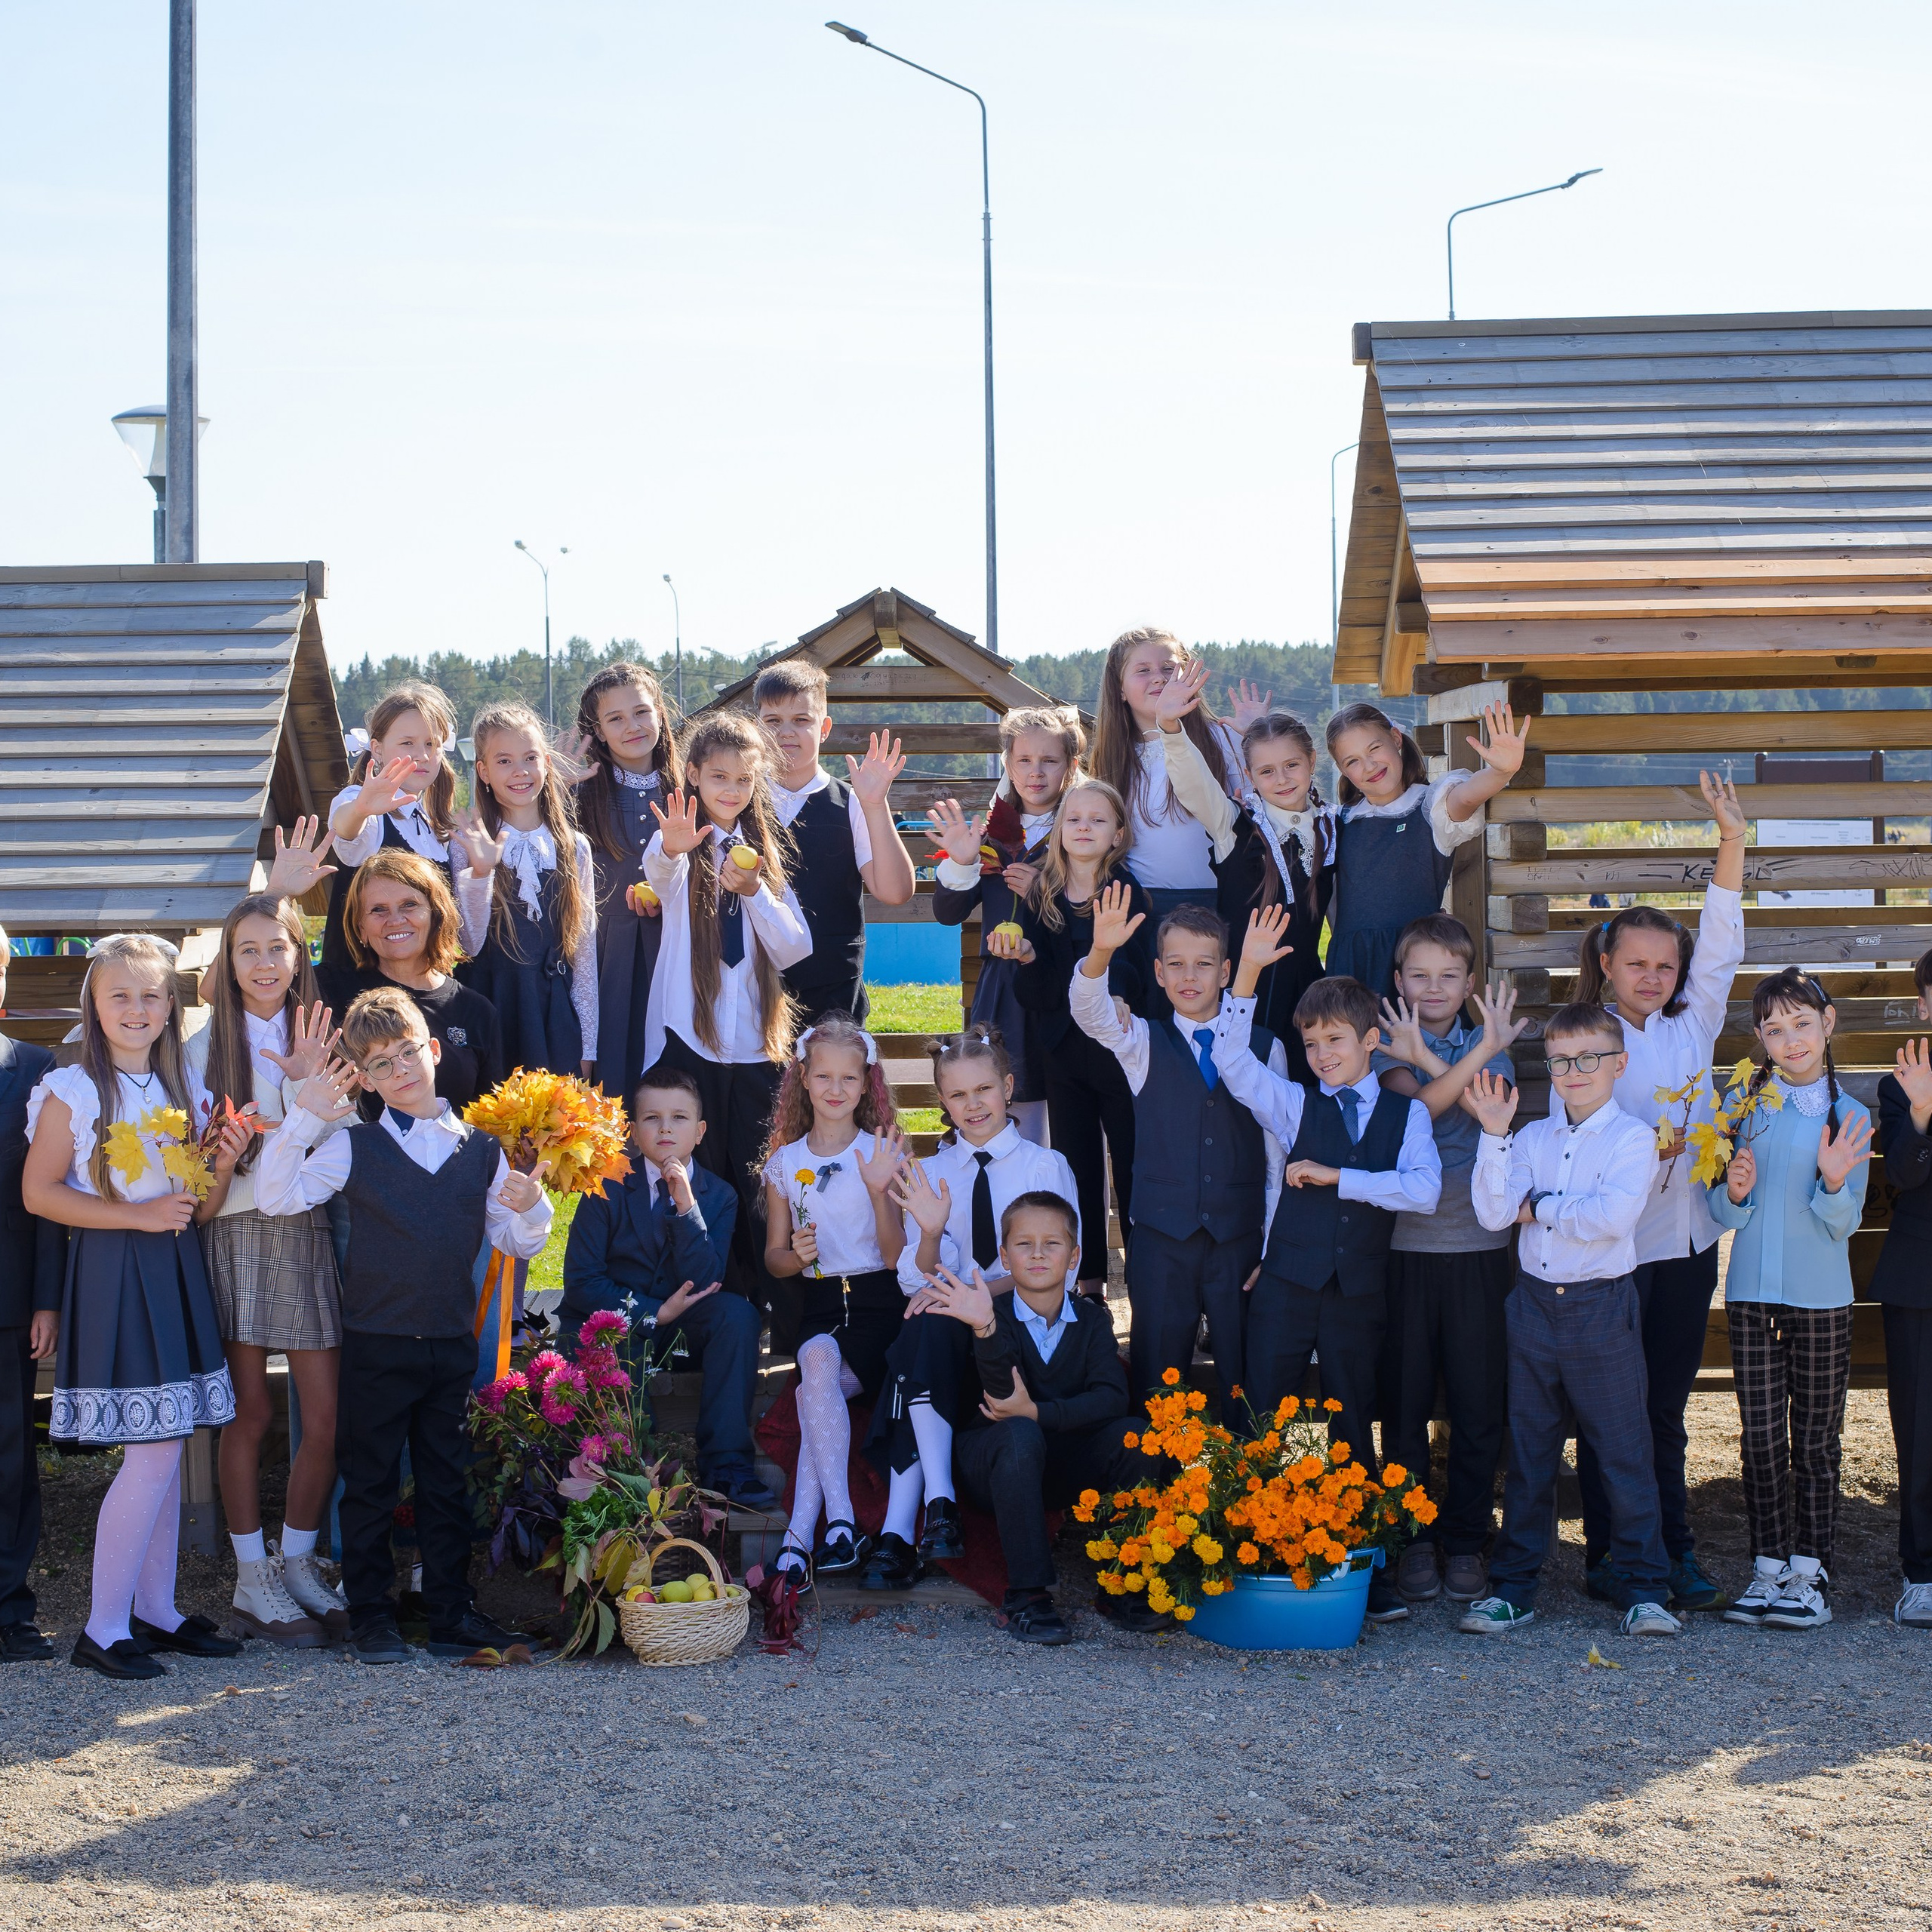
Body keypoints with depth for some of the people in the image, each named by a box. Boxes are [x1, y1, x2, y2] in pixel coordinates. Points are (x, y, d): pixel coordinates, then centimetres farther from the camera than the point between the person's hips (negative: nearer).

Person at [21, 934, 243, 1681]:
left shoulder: (182, 1088, 10)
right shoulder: (72, 1089, -7)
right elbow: (38, 1192, -9)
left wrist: (224, 1163, -7)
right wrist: (136, 1216, -15)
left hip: (175, 1275, 6)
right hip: (110, 1277, -6)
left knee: (167, 1451, 8)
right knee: (152, 1456, -9)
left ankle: (155, 1612, 18)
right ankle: (103, 1628, 0)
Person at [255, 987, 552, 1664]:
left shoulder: (479, 1149, 6)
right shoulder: (354, 1147, -2)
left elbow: (517, 1243, 11)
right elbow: (275, 1197, -12)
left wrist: (528, 1208, -10)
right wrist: (303, 1119, -18)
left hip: (452, 1346, 3)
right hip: (376, 1346, -3)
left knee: (448, 1484, 11)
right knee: (370, 1485, 5)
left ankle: (451, 1614, 19)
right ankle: (370, 1617, 14)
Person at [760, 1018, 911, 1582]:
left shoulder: (883, 1154, 4)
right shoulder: (785, 1162, 11)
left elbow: (895, 1256, -2)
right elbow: (773, 1257, 15)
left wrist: (880, 1191, -16)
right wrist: (795, 1254, -9)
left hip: (878, 1301, -2)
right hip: (819, 1302, 2)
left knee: (818, 1385, -31)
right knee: (818, 1361, -34)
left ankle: (801, 1531, -36)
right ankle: (839, 1520, -40)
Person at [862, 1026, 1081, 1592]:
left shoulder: (1047, 1167, 8)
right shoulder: (930, 1173, 17)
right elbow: (917, 1280, 8)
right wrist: (930, 1232, -15)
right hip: (950, 1322, 3)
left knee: (933, 1329, -34)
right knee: (926, 1328, -34)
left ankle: (899, 1534, -37)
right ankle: (938, 1505, -40)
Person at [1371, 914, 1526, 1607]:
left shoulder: (1489, 1044, 11)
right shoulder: (1388, 1045, 6)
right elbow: (1419, 1106, -14)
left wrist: (1428, 1058, -17)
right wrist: (1482, 1050, -20)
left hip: (1479, 1244, 1)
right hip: (1405, 1241, -1)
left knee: (1479, 1399, 1)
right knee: (1405, 1399, 2)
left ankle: (1466, 1542, 11)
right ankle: (1413, 1540, 12)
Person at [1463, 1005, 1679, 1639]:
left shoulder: (1632, 1138, -5)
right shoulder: (1532, 1138, 8)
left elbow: (1613, 1215, -21)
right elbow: (1494, 1213, -3)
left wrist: (1539, 1206, -9)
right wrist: (1495, 1135, -10)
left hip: (1602, 1307, -4)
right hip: (1535, 1303, 4)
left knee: (1624, 1451, 1)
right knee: (1528, 1451, 10)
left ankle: (1643, 1588, 10)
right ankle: (1512, 1586, 18)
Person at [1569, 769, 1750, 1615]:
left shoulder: (1693, 1028, 9)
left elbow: (1721, 949, 1)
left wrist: (1732, 843, -7)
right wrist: (1647, 1146, -27)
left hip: (1686, 1244, 4)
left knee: (1666, 1411, 9)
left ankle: (1673, 1553, 13)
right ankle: (1608, 1554, 9)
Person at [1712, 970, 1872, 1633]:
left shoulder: (1849, 1117, -2)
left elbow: (1844, 1224, -3)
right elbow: (1722, 1214, 4)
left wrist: (1834, 1181, -22)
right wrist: (1734, 1189, -17)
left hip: (1821, 1297, -2)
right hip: (1751, 1292, 2)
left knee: (1816, 1440, 4)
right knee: (1760, 1436, 5)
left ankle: (1810, 1568, 13)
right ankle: (1768, 1566, 14)